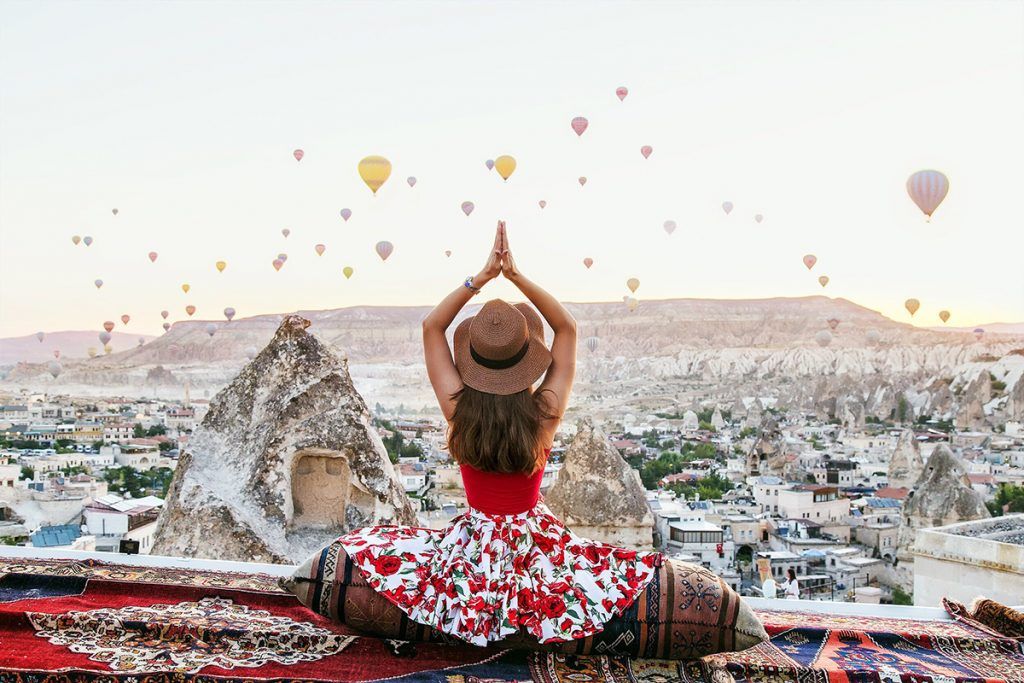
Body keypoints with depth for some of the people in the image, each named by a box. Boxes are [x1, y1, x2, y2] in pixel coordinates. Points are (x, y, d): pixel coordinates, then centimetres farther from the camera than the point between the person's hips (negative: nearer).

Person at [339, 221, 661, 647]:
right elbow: (568, 328, -11)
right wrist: (515, 274, -19)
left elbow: (432, 327, -9)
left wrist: (483, 276, -17)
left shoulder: (459, 411, -21)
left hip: (474, 540, 1)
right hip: (534, 540, 0)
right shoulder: (545, 415, -21)